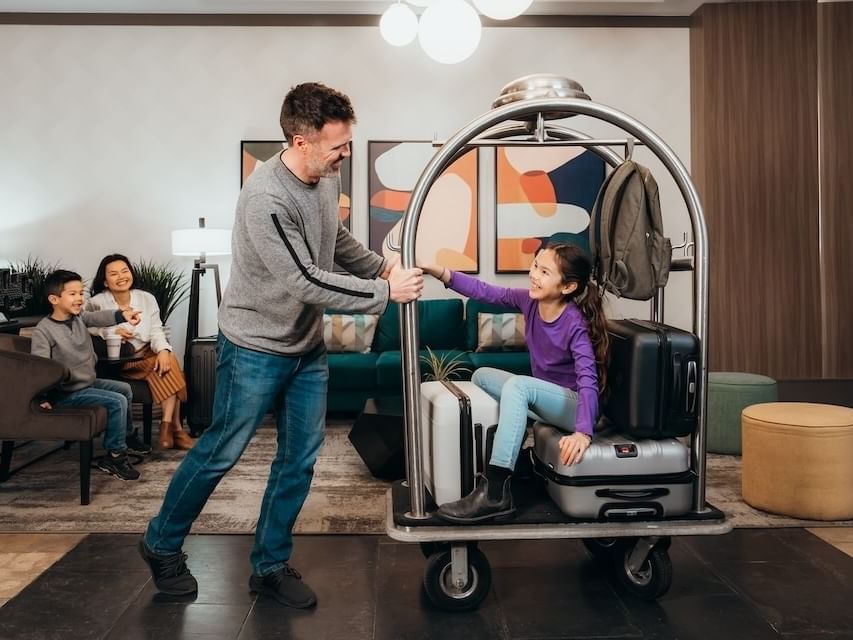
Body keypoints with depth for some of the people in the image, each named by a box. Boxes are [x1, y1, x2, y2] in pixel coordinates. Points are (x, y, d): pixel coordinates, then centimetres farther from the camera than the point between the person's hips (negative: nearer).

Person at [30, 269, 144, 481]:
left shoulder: (79, 317, 3)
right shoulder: (43, 330, -19)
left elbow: (99, 317, -16)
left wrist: (122, 315, -37)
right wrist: (46, 396, -31)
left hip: (89, 382, 9)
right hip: (68, 393, -9)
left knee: (125, 389, 19)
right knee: (117, 401, -19)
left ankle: (124, 437, 34)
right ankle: (115, 456, -7)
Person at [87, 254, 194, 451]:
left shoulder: (147, 299, 5)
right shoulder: (97, 303, -4)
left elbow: (156, 331, -1)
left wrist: (163, 350, -21)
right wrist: (111, 332, -21)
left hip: (149, 354, 4)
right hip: (118, 363, -3)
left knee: (169, 360, -28)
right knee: (160, 367, -27)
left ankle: (167, 426, -27)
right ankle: (175, 427, -23)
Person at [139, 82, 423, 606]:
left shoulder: (327, 177, -3)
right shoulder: (266, 199, -28)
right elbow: (305, 282, -28)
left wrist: (382, 265, 3)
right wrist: (385, 292, -23)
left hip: (308, 347, 7)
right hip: (256, 347, -7)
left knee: (300, 459, 11)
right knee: (221, 453, 8)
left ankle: (271, 564, 27)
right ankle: (162, 545, 32)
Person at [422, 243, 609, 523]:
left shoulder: (576, 324, -26)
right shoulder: (529, 300, -7)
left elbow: (588, 380, -34)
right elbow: (484, 291, -8)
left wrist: (583, 432, -50)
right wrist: (437, 270, -20)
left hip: (575, 406, -8)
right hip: (545, 398, 8)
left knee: (517, 385, -32)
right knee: (482, 375, 6)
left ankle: (494, 493, -36)